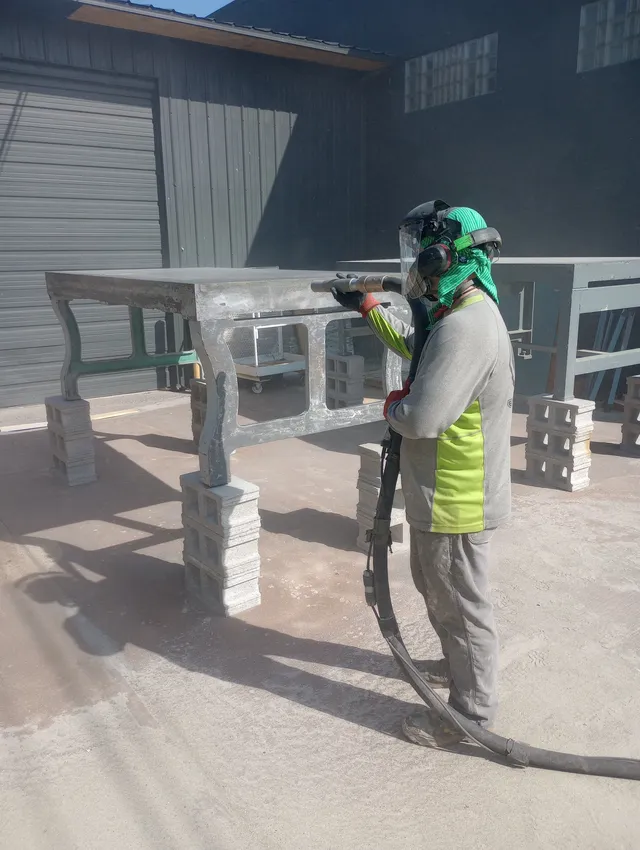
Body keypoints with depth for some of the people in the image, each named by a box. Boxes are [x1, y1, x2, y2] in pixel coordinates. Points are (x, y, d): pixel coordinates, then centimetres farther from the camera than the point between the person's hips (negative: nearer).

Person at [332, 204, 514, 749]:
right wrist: (369, 308, 26)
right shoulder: (461, 315, 7)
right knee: (435, 585, 27)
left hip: (456, 500, -10)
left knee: (460, 604, 7)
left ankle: (471, 711, 28)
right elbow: (413, 345, 27)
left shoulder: (464, 329, -28)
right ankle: (457, 665, 49)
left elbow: (422, 419, -33)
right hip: (445, 493, 10)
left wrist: (392, 406, -11)